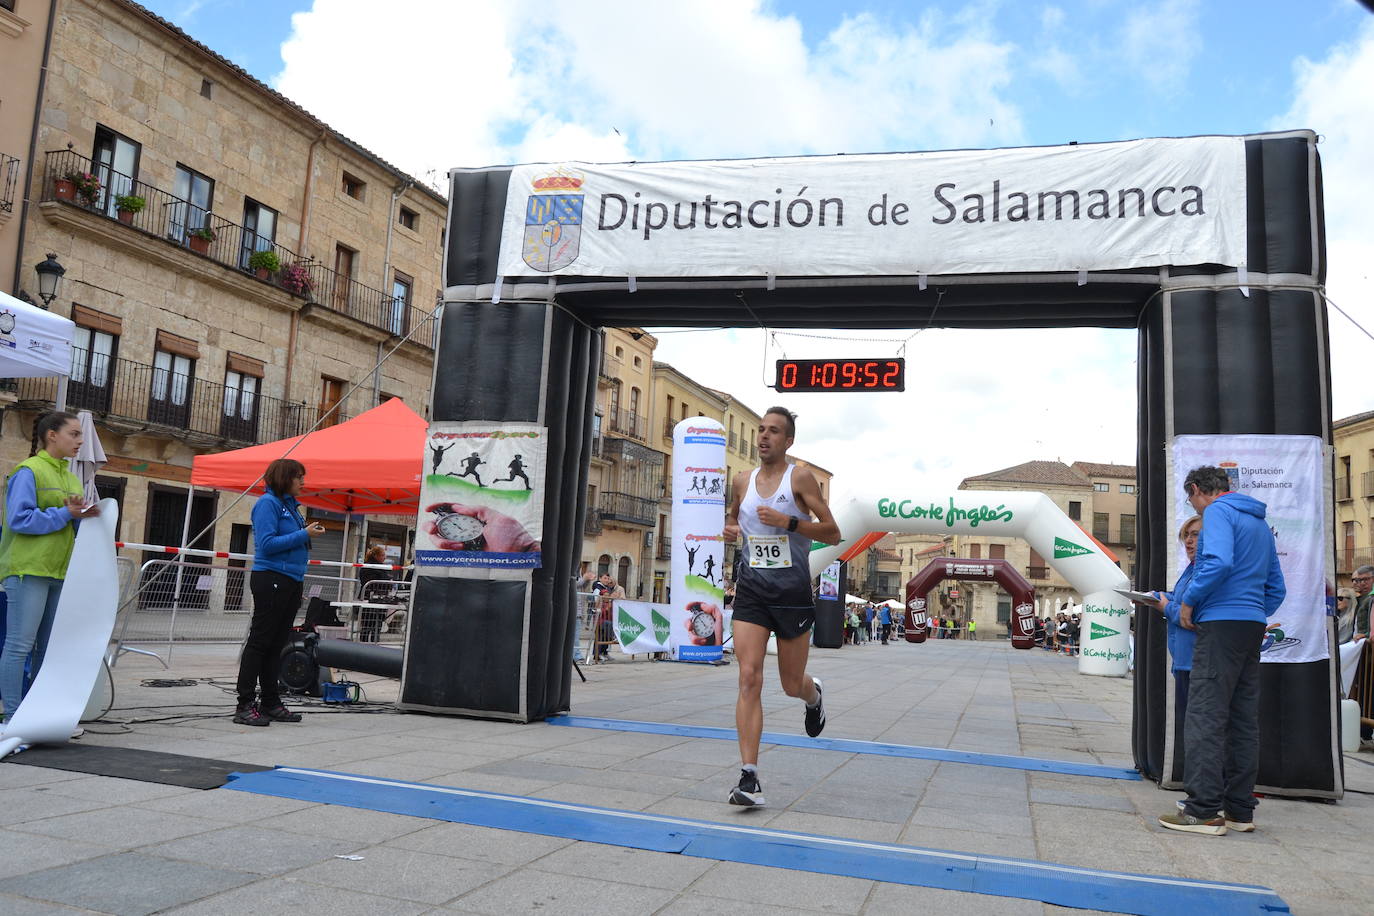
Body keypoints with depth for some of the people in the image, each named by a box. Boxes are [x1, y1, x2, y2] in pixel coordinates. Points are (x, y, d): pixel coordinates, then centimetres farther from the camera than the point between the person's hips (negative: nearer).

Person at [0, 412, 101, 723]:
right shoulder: (28, 471, -6)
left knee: (49, 647, 10)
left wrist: (84, 515, -1)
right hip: (28, 569, -8)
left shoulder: (71, 478, 17)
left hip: (60, 572, 8)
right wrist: (65, 513, -15)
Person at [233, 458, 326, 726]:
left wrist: (309, 533, 7)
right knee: (260, 642, -4)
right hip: (271, 579, -9)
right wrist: (303, 534, -15)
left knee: (276, 644, 11)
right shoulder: (268, 502, -8)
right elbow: (267, 543, -17)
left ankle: (270, 703, 17)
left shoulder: (290, 505, 18)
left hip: (292, 581, 9)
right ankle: (245, 706, 1)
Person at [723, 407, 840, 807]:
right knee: (749, 678, -11)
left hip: (793, 590, -3)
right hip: (751, 588, 3)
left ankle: (813, 695, 48)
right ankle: (749, 777, -9)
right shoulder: (742, 481, 7)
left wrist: (788, 522, -22)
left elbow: (832, 534, -8)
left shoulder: (800, 478, -6)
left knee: (792, 685, 9)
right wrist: (729, 528, 2)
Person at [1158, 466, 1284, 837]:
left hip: (1222, 623, -9)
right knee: (1243, 720, 11)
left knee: (1205, 717, -9)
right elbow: (1276, 588, 24)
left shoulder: (1218, 511, -5)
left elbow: (1219, 562, -22)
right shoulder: (1260, 522, 22)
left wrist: (1188, 600, -11)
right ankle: (1240, 811, 15)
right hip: (1253, 626, 9)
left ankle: (1203, 811, -10)